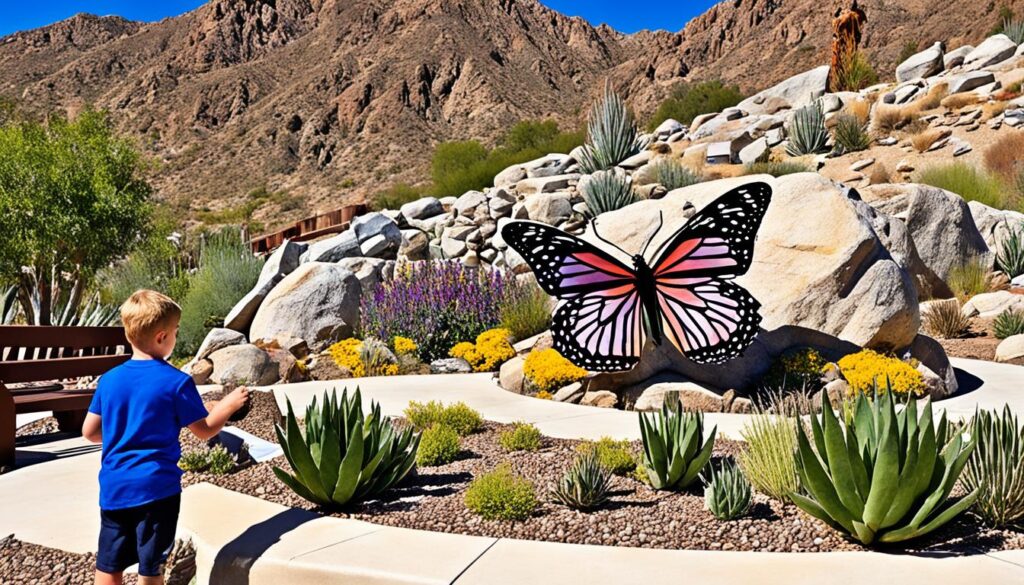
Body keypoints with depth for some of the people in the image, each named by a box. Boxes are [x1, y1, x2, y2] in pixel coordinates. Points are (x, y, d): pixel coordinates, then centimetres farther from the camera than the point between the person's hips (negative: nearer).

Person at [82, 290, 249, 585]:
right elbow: (204, 430, -5)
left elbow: (89, 432, 8)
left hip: (114, 486, 5)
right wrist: (230, 404, 9)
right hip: (156, 486, -4)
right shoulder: (177, 382, -12)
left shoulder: (109, 380, 1)